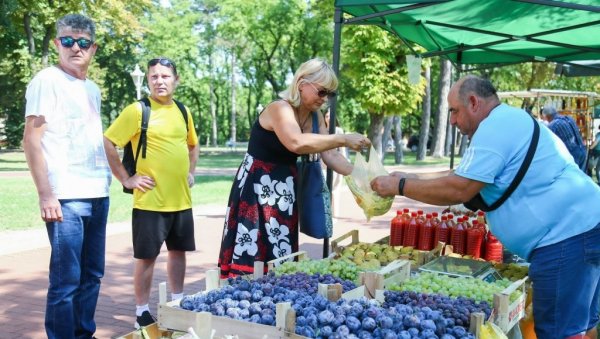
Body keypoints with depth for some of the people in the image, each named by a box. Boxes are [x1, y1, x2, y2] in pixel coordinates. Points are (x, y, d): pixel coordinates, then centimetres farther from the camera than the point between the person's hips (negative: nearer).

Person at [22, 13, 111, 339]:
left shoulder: (93, 89, 16)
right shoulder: (48, 80, -5)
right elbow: (31, 139, -10)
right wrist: (46, 194, -16)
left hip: (98, 195, 7)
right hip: (67, 197, -7)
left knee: (92, 275, 13)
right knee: (66, 280, -4)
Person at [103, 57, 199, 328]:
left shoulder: (183, 112, 10)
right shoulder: (137, 110, -9)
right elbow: (107, 143, -12)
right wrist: (126, 179, -12)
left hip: (181, 199, 6)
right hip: (150, 200, -6)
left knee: (178, 251, 15)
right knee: (147, 256, 1)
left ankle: (177, 304, 29)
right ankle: (142, 312, 13)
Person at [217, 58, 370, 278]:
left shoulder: (315, 117, 5)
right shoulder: (280, 109, -21)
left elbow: (330, 155, 1)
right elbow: (297, 143, -40)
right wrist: (343, 140, -37)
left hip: (284, 190, 8)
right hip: (256, 187, -8)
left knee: (280, 261, 10)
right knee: (252, 258, -8)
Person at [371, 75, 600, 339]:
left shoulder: (497, 126, -14)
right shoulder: (508, 122, 20)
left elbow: (458, 190, -18)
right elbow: (462, 177, 25)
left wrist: (399, 186, -7)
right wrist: (409, 178, 21)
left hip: (566, 235, -11)